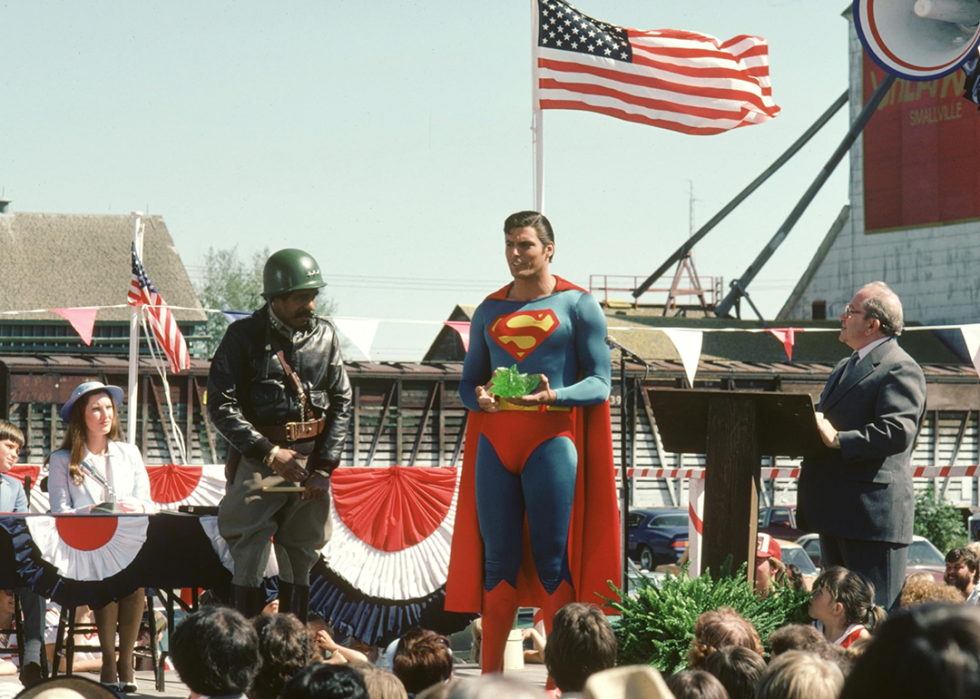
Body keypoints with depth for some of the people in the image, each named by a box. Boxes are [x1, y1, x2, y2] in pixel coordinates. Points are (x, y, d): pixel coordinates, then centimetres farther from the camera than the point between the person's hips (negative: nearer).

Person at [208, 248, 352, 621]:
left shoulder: (324, 335, 8)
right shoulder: (244, 336, -3)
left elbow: (341, 402, 8)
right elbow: (220, 405, -7)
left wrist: (324, 467, -2)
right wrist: (269, 453, -13)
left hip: (310, 461, 4)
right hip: (256, 460, -4)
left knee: (300, 561, 8)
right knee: (249, 562, -7)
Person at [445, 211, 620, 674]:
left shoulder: (577, 305, 4)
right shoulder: (489, 310, 16)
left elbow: (600, 384, -1)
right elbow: (468, 380, 18)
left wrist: (553, 395, -19)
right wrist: (478, 398, -6)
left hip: (552, 437, -4)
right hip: (494, 439, 4)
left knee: (552, 559, -6)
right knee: (496, 557, 3)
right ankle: (490, 674, 5)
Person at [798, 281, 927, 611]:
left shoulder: (900, 370, -10)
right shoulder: (844, 368, 21)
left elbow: (898, 432, -23)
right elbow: (826, 424, 27)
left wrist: (838, 439, -25)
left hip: (874, 512, -10)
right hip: (838, 510, 10)